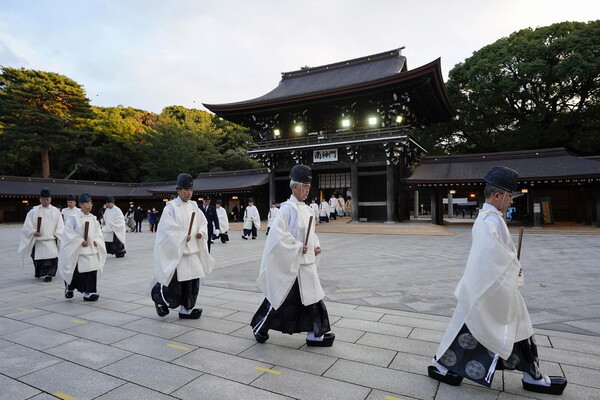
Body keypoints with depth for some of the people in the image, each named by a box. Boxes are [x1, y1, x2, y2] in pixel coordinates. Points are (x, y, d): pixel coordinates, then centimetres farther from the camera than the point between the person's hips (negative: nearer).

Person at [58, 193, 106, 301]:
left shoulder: (94, 219, 8)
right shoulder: (74, 218, -7)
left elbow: (99, 233, 12)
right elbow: (69, 233, -11)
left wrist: (96, 241, -6)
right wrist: (81, 241, -16)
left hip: (92, 250, 4)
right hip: (78, 250, -4)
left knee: (92, 271, 0)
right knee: (77, 272, 2)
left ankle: (89, 293, 9)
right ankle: (69, 287, 33)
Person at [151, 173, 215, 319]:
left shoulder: (193, 206, 8)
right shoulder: (171, 207, -9)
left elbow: (203, 222, 14)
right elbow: (168, 228, -14)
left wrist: (201, 233, -4)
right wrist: (183, 237, -15)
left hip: (192, 251, 6)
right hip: (175, 251, -6)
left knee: (192, 281, 7)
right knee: (174, 281, -1)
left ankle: (186, 310, 21)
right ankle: (159, 298, 30)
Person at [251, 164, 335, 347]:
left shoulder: (306, 209, 10)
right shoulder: (288, 208, -15)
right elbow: (278, 233, -22)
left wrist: (316, 245, 5)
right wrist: (297, 247, -19)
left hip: (306, 262, 8)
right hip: (291, 263, -8)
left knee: (312, 296, 10)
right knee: (281, 297, 5)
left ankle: (315, 335, 20)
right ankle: (260, 327, 27)